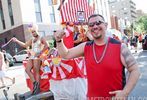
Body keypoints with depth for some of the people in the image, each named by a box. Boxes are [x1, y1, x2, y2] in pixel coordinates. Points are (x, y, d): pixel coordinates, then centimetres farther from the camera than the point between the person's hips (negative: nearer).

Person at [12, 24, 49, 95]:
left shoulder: (41, 38, 7)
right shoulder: (31, 40, 25)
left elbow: (46, 46, -7)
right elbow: (25, 45, 17)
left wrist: (40, 52, -13)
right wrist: (17, 41, 8)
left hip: (38, 56, -6)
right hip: (32, 56, 6)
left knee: (36, 71, -14)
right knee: (27, 69, -13)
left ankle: (37, 87, -10)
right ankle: (35, 84, -8)